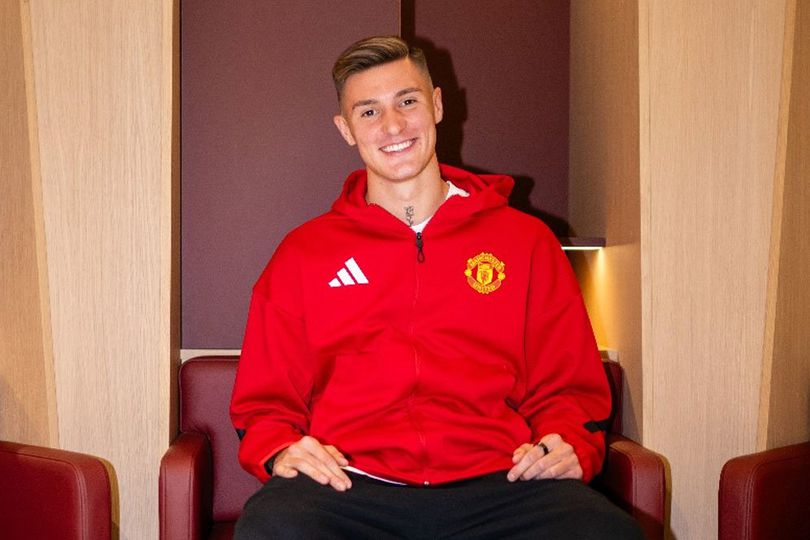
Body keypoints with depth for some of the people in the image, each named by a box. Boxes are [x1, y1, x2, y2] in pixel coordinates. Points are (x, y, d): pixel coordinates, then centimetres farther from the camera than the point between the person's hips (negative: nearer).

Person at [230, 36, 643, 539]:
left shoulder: (525, 240, 18)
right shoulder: (303, 252, 18)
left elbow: (568, 388, 18)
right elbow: (265, 399, 17)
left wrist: (568, 446, -3)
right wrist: (280, 451, -5)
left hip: (493, 485, 1)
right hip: (350, 487, 0)